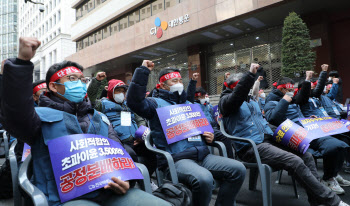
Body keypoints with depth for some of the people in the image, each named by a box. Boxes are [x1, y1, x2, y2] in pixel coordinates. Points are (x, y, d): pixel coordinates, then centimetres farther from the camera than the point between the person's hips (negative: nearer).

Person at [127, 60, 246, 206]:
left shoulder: (189, 104, 25)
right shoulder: (156, 103, 4)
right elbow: (134, 101, -16)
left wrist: (210, 136, 13)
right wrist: (143, 71, -14)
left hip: (202, 155, 7)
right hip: (176, 159, -7)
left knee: (238, 169, -9)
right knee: (204, 179, -35)